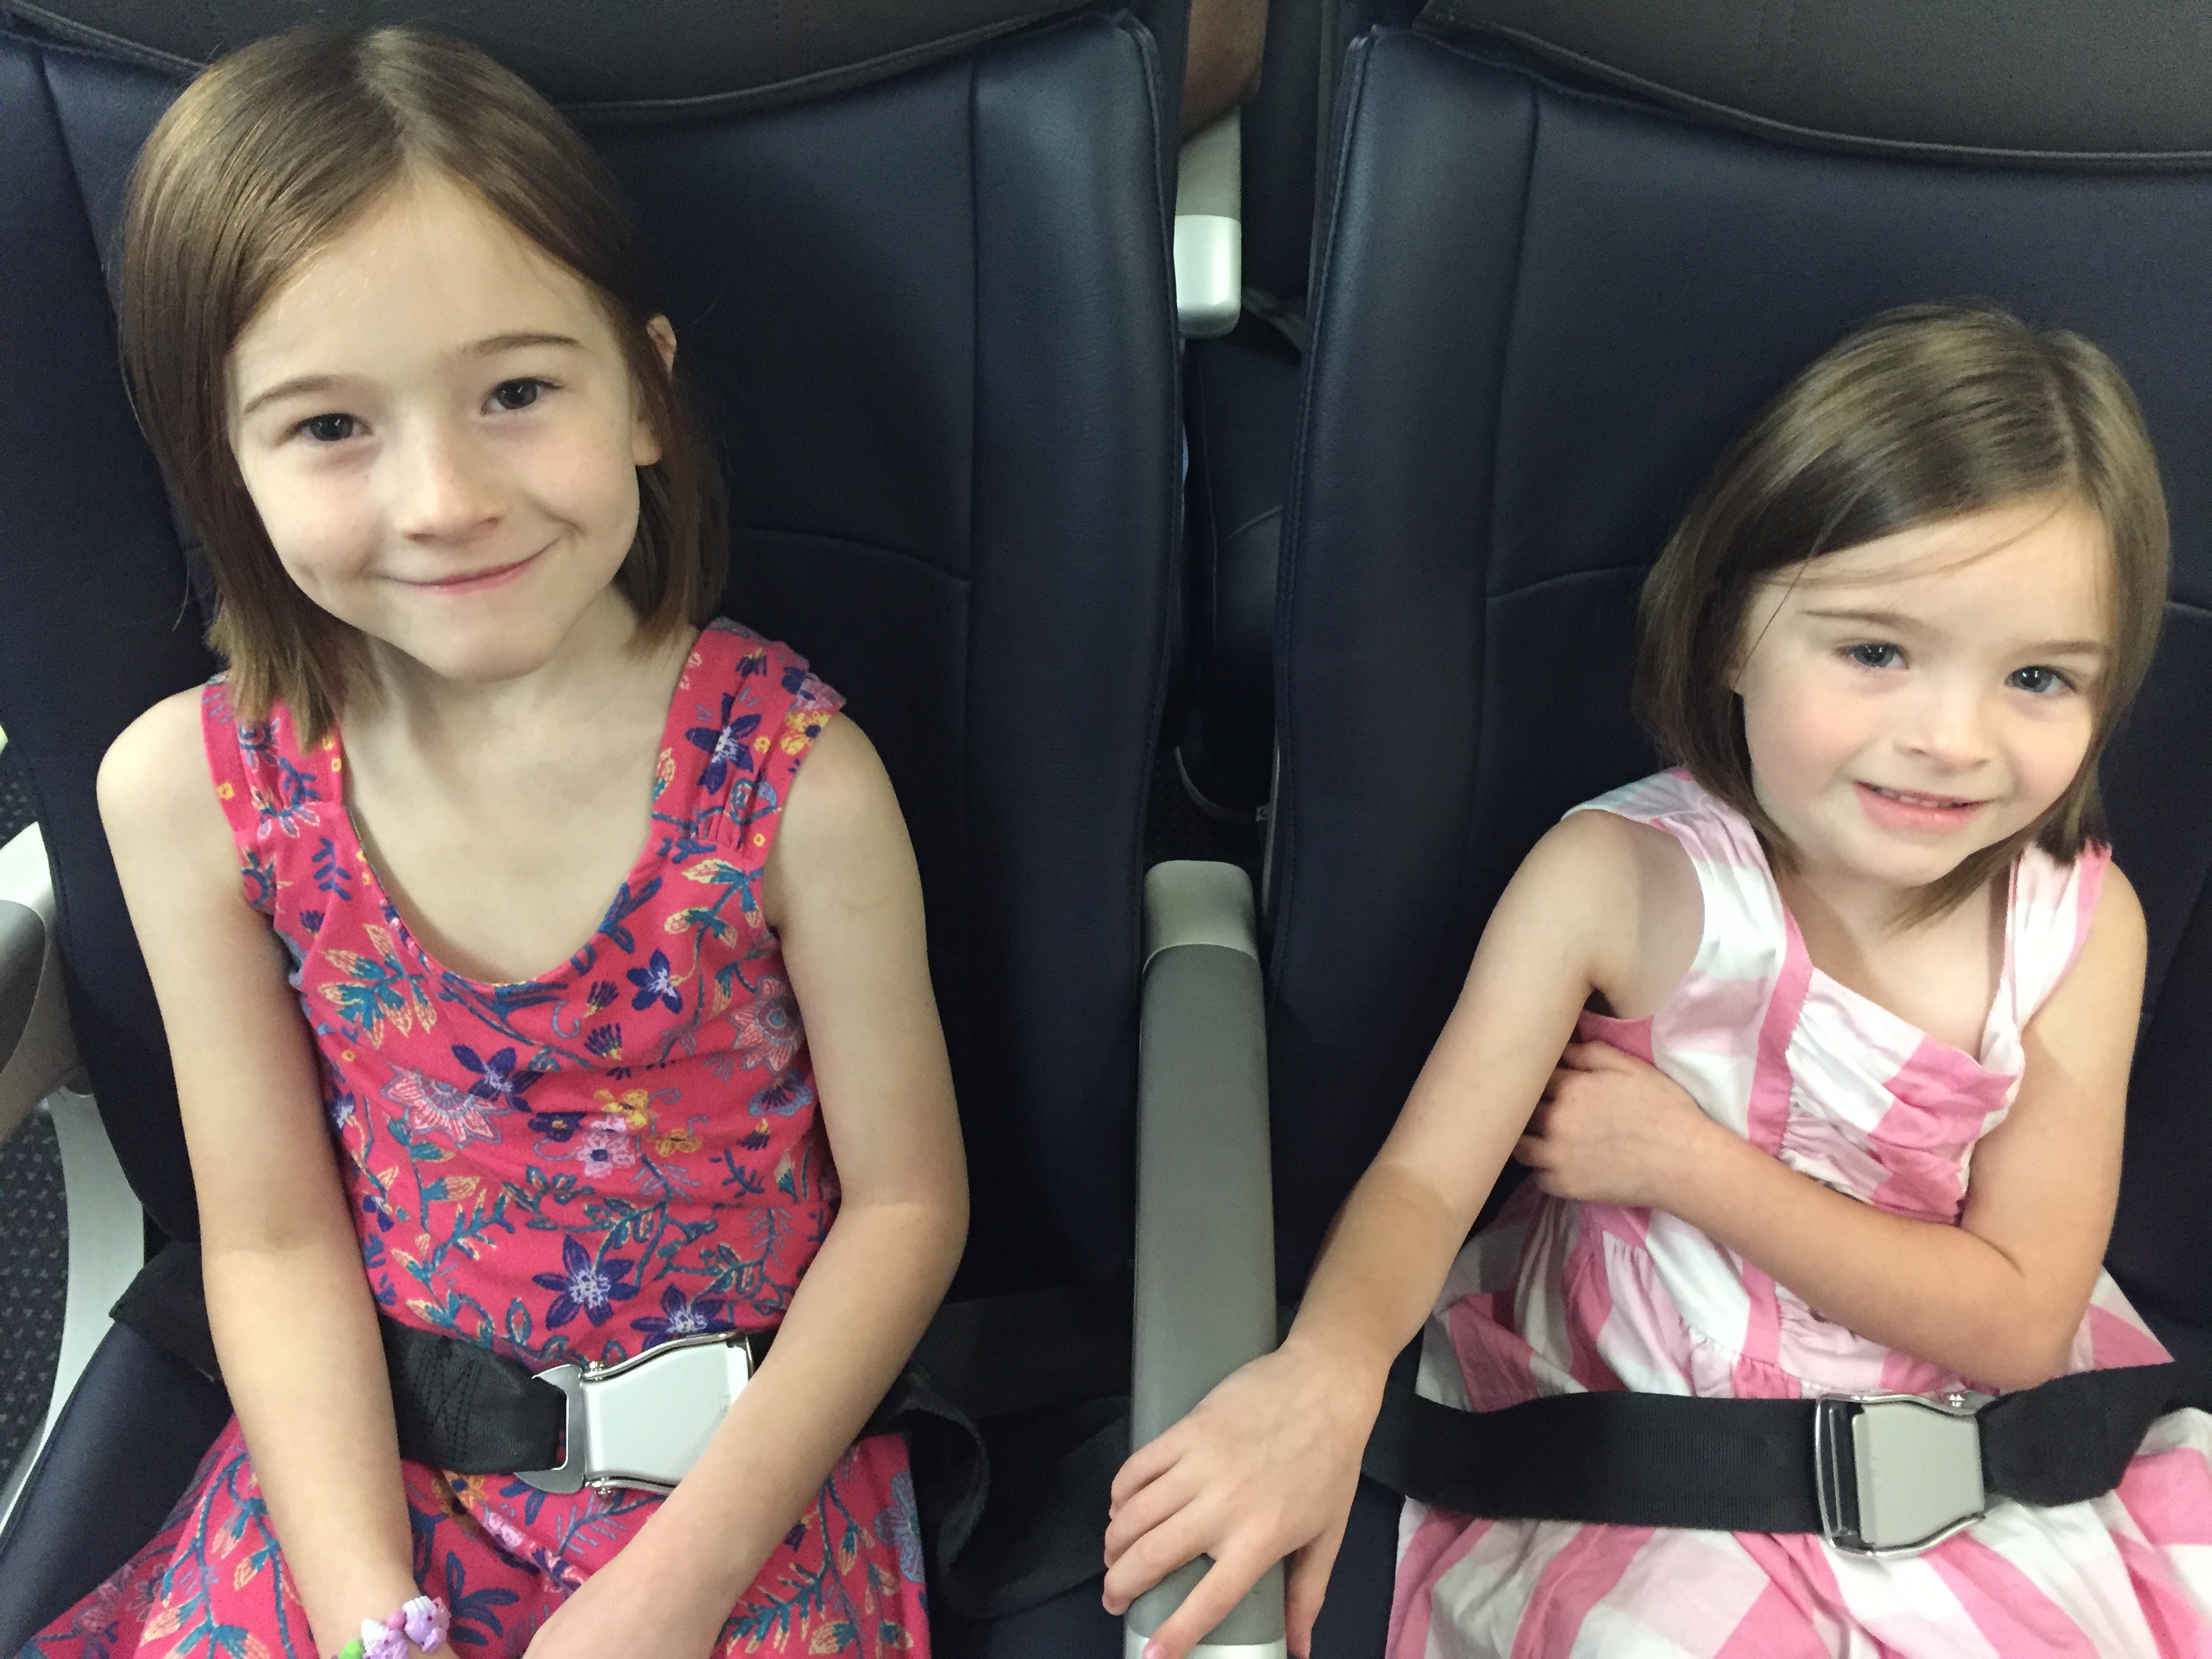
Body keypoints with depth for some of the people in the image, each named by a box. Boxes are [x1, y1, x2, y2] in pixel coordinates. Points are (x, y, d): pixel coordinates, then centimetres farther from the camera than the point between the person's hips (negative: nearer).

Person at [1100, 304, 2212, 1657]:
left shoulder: (2080, 924, -11)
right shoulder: (1620, 878, -18)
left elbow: (2021, 1322, -10)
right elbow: (1423, 1180, -19)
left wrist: (1686, 1161, -19)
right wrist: (1328, 1370, -41)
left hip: (1967, 1436, 3)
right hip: (1633, 1420, -2)